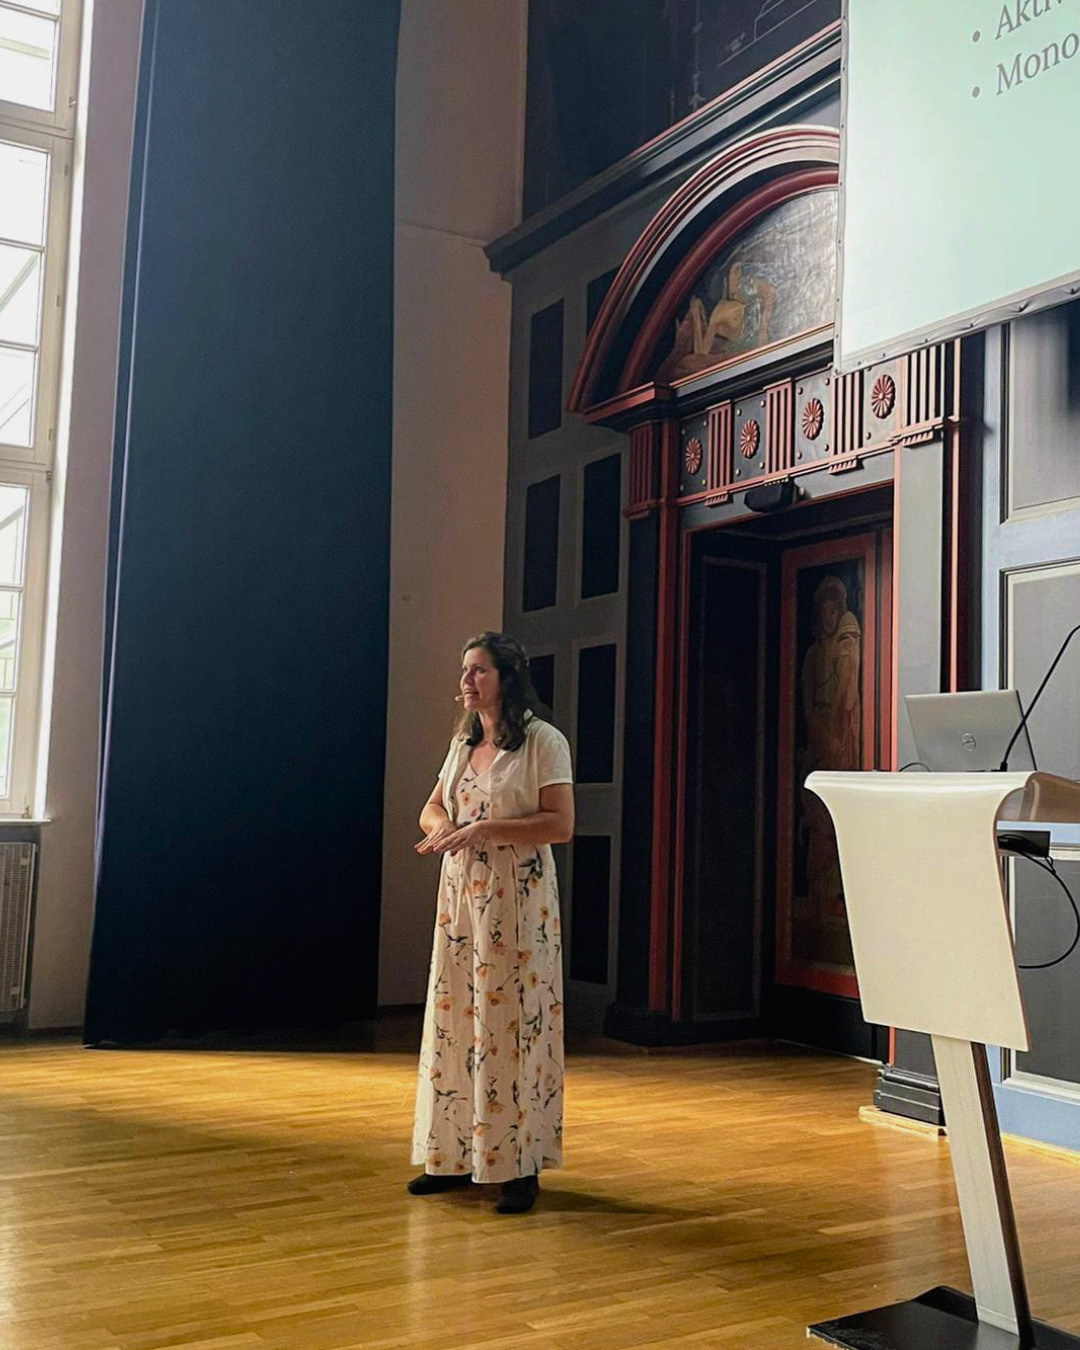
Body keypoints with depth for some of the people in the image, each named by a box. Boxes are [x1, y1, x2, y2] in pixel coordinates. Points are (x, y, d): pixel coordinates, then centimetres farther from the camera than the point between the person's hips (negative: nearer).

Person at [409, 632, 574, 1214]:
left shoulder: (543, 741, -8)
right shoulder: (463, 741, 14)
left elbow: (561, 824, -16)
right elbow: (431, 808, 20)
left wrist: (484, 829, -20)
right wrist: (442, 827, -5)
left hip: (517, 901, -7)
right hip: (460, 895, 7)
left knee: (511, 1025, -4)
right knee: (452, 1020, 8)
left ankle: (521, 1166, 6)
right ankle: (455, 1155, 19)